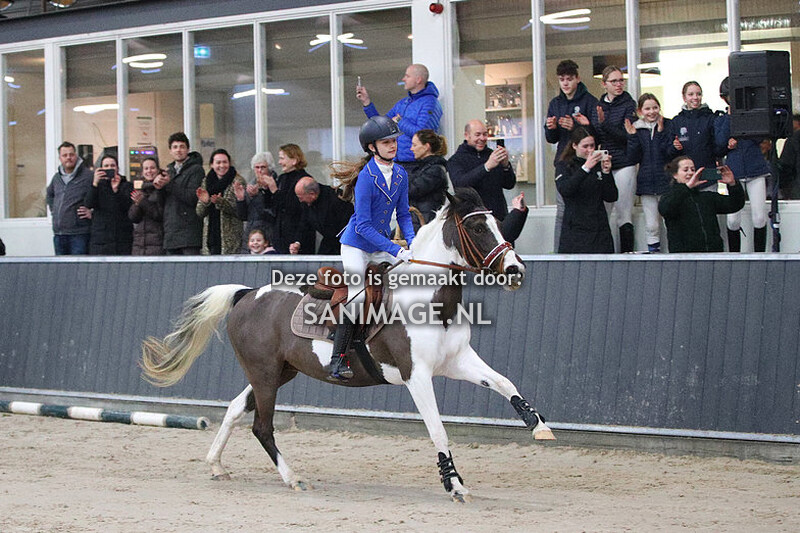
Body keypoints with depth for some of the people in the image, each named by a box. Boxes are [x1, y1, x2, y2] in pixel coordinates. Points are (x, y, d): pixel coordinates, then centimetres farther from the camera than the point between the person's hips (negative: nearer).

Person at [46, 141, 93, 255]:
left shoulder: (88, 175, -8)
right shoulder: (57, 177, 16)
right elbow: (49, 194, 36)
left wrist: (92, 212, -13)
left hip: (79, 234, -7)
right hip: (58, 233, 7)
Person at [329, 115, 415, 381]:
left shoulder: (400, 174, -1)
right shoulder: (366, 177, -21)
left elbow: (403, 214, 7)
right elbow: (363, 226, -23)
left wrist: (412, 243, -11)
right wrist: (397, 251, -26)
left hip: (381, 244, 7)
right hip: (357, 244, -7)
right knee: (357, 296, -15)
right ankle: (337, 359, -11)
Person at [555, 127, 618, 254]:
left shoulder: (598, 165, 12)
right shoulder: (564, 166, 4)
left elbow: (611, 197, 6)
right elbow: (564, 190, -17)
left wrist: (606, 172, -8)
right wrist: (585, 168, -24)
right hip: (575, 230, -2)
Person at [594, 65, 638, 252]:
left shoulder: (629, 104, -2)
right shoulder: (599, 105, 13)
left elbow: (626, 136, -12)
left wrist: (604, 124, -21)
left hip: (624, 164, -4)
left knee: (624, 214, -4)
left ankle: (626, 252, 0)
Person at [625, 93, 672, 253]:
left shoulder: (668, 125, 1)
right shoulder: (637, 129, 8)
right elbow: (633, 158, 0)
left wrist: (661, 132, -17)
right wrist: (632, 137, -10)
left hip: (666, 180, -2)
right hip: (646, 183, 2)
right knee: (651, 226, 4)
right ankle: (653, 251, 11)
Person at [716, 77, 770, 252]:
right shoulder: (722, 119, 9)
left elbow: (760, 138, -6)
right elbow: (720, 141, -7)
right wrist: (731, 116, -7)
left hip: (756, 169, -1)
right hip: (734, 171, 1)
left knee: (759, 217, -4)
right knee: (733, 219, -3)